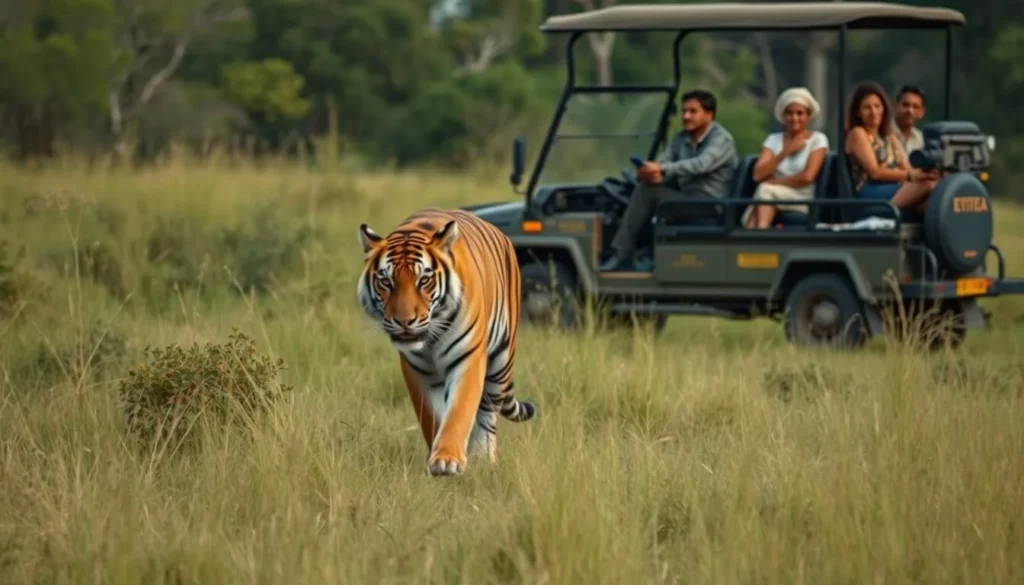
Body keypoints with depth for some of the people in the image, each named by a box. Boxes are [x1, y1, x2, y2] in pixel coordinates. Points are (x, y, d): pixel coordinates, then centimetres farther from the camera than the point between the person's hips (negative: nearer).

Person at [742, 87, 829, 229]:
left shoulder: (818, 139, 5)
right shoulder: (773, 139, 15)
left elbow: (807, 176, -10)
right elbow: (758, 175, 0)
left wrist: (774, 183, -6)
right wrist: (786, 152, -6)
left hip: (801, 202, -3)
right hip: (772, 201, 3)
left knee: (765, 190, -32)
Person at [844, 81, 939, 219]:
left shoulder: (890, 137, 27)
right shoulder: (857, 134, 4)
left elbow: (906, 169, 14)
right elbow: (875, 172, -8)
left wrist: (923, 172, -11)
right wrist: (911, 175, -19)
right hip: (870, 195, -7)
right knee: (928, 185, -30)